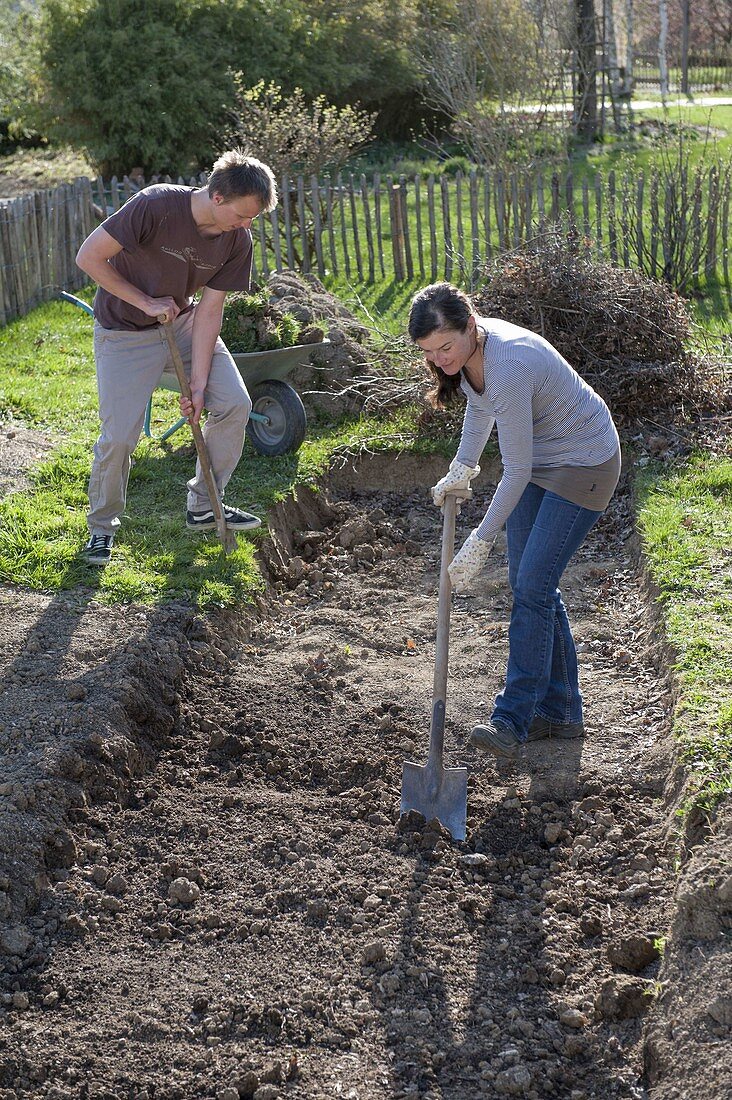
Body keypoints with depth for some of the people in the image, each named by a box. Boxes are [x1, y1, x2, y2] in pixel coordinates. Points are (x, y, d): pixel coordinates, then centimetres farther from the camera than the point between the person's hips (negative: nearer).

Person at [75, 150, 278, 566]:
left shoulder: (238, 240, -13)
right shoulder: (157, 205, -29)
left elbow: (209, 310, -10)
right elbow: (89, 256, -22)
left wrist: (199, 383, -14)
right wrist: (145, 303, -20)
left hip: (183, 322, 5)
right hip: (125, 332, -5)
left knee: (235, 404, -5)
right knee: (119, 436, -10)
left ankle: (203, 507, 12)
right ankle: (102, 526, 14)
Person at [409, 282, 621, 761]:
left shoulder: (508, 367, -35)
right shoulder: (470, 346, -9)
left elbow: (517, 472, -29)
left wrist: (480, 542, -23)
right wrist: (462, 467, 9)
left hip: (584, 465, -9)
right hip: (540, 461, 9)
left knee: (532, 585, -15)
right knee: (528, 582, 9)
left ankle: (513, 719, -11)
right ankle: (560, 711, 19)